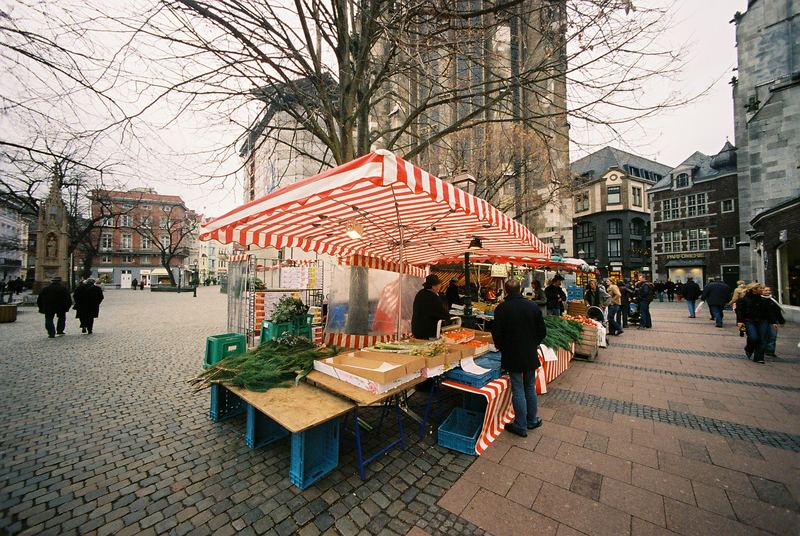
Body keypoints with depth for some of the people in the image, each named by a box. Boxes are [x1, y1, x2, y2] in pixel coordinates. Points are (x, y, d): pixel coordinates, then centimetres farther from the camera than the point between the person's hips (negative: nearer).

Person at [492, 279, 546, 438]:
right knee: (530, 388, 20)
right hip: (531, 354, 4)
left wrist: (501, 348, 7)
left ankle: (521, 426, 19)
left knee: (518, 390, 7)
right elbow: (542, 331, 1)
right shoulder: (533, 306, -5)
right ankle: (532, 420, 35)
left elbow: (496, 333, -12)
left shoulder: (501, 308, -15)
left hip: (512, 355, -3)